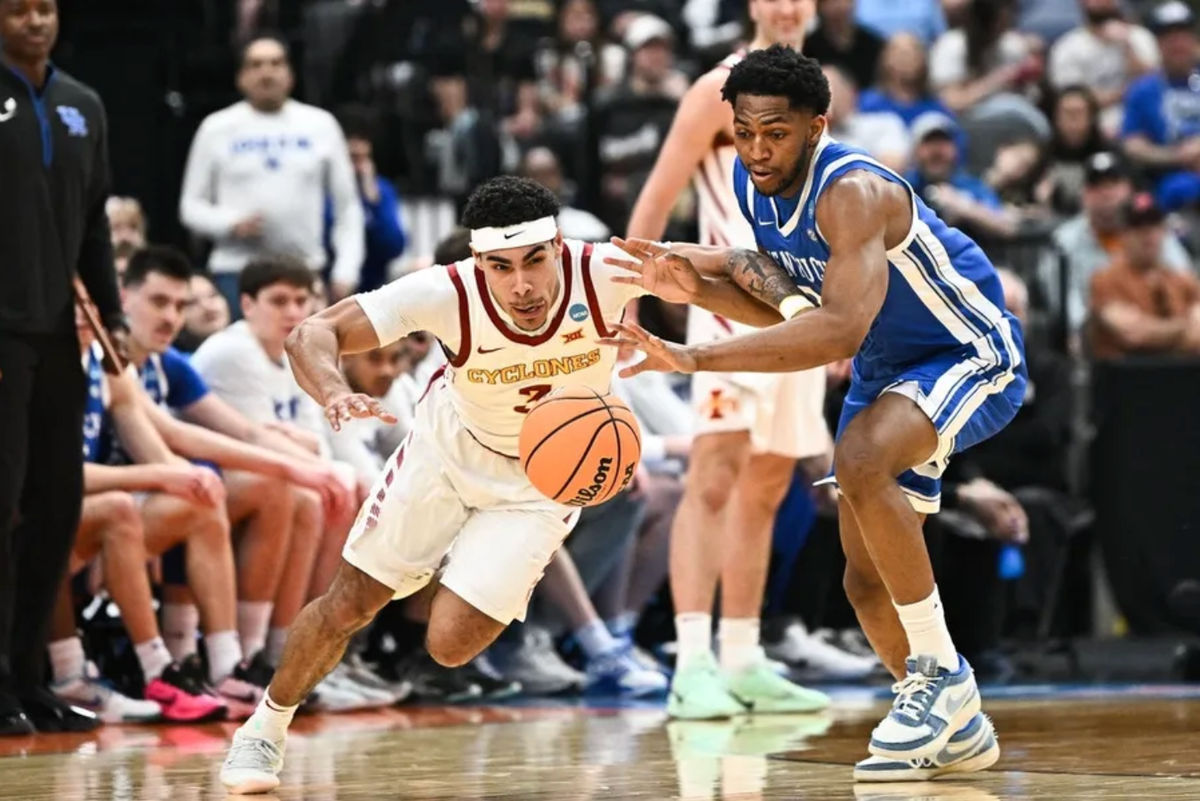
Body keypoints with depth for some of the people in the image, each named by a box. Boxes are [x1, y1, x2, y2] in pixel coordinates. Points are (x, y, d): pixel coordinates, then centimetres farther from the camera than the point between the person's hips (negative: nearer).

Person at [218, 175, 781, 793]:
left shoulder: (603, 273, -33)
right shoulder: (449, 295, -33)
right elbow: (312, 334, -31)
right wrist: (333, 392, -53)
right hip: (449, 447, 0)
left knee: (450, 646, -11)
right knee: (347, 607, 6)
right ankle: (265, 727, 31)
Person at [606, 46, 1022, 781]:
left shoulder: (853, 192, -33)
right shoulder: (752, 183, -7)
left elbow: (839, 332, -46)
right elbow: (792, 297, 5)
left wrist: (698, 358, -50)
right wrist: (707, 268, -16)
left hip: (972, 358, -9)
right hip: (886, 371, 9)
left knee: (861, 460, -36)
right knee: (866, 580, 7)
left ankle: (941, 673, -23)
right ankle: (958, 730, 28)